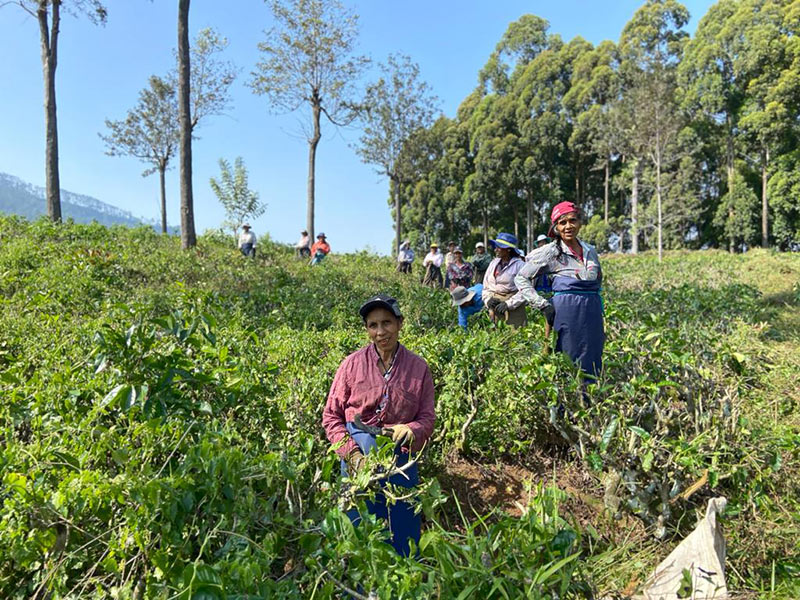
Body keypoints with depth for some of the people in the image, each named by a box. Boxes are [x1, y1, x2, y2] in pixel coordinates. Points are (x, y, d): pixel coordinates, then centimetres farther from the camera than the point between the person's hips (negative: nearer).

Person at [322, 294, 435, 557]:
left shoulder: (418, 367, -1)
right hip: (359, 458, 0)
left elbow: (427, 418, 3)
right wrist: (352, 453, -12)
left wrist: (409, 431, -19)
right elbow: (331, 416, 0)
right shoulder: (352, 363, -5)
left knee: (404, 536, 14)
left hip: (400, 460, 1)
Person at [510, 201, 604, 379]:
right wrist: (543, 305, -13)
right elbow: (522, 278, -4)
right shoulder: (550, 252, -4)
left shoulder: (591, 251, 11)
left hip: (593, 313, 5)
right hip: (566, 311, -5)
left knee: (591, 365, 8)